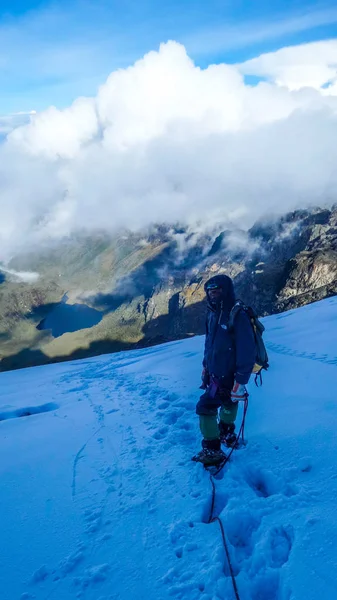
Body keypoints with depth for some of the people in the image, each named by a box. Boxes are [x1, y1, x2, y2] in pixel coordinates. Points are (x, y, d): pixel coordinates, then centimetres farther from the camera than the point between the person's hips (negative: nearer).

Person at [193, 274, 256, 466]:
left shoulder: (238, 316, -25)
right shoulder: (213, 314, 2)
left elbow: (247, 351, -26)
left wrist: (240, 382, -26)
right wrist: (206, 367, 17)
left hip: (227, 377, -8)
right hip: (215, 373, 8)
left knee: (206, 406, -6)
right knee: (227, 403, 26)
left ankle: (212, 451, 8)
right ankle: (227, 435, 48)